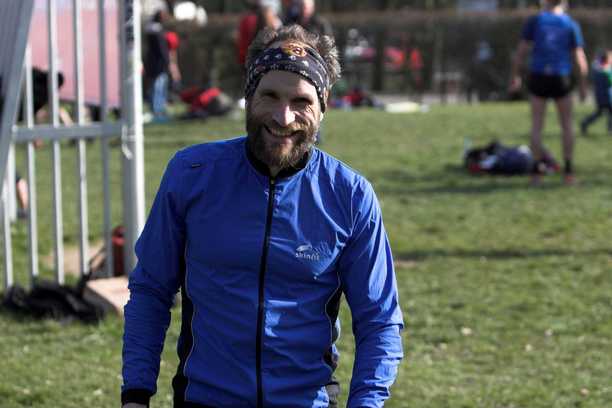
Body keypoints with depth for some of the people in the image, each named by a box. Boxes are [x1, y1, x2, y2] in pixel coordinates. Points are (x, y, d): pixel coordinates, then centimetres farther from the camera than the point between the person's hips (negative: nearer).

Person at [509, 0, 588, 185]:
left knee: (536, 126, 7)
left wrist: (515, 77, 6)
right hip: (561, 80, 0)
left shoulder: (535, 21, 1)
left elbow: (520, 52, -3)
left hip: (538, 79, 0)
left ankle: (536, 172, 1)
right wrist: (583, 85, 6)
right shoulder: (572, 25, 1)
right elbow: (580, 59, -3)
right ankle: (568, 171, 7)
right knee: (567, 125, 13)